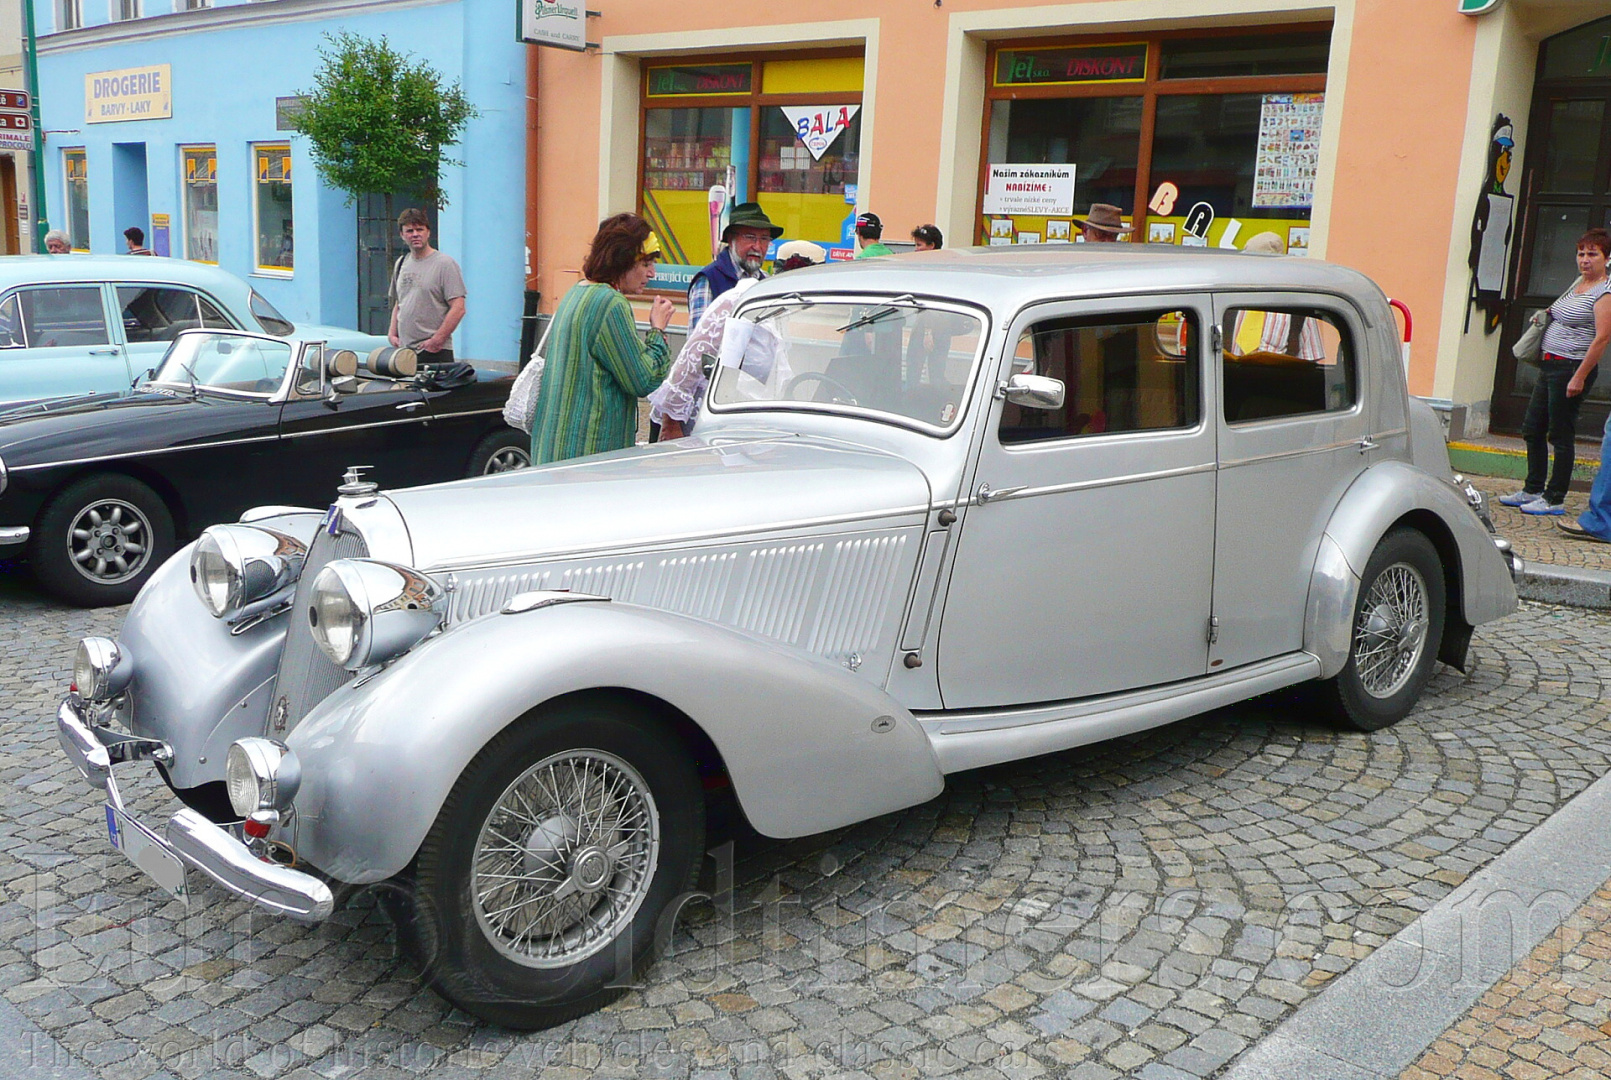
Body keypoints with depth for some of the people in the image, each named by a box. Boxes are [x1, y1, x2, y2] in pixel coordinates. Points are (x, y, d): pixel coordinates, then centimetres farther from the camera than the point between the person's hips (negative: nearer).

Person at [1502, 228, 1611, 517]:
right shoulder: (1577, 284, 15)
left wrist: (1579, 377, -22)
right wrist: (1544, 317, 11)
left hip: (1573, 368, -9)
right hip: (1550, 364, 9)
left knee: (1560, 435, -4)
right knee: (1532, 428, 12)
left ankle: (1555, 500, 4)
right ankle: (1533, 490, 23)